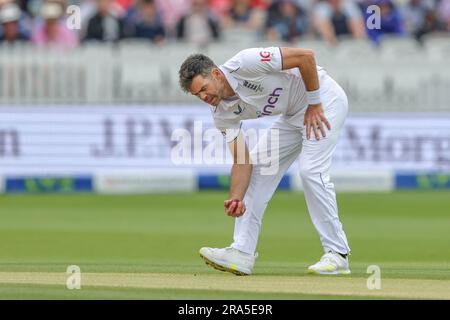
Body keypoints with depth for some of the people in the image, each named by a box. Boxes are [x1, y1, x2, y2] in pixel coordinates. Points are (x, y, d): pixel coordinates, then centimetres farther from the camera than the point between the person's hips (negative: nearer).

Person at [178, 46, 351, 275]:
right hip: (292, 115, 8)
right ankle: (242, 254, 0)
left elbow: (306, 56, -29)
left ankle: (337, 255, -13)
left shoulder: (245, 64, -29)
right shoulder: (223, 113, -6)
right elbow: (242, 161, -8)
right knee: (258, 166, 1)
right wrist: (235, 200, -25)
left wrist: (314, 105, -23)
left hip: (323, 99, -8)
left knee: (311, 169, -20)